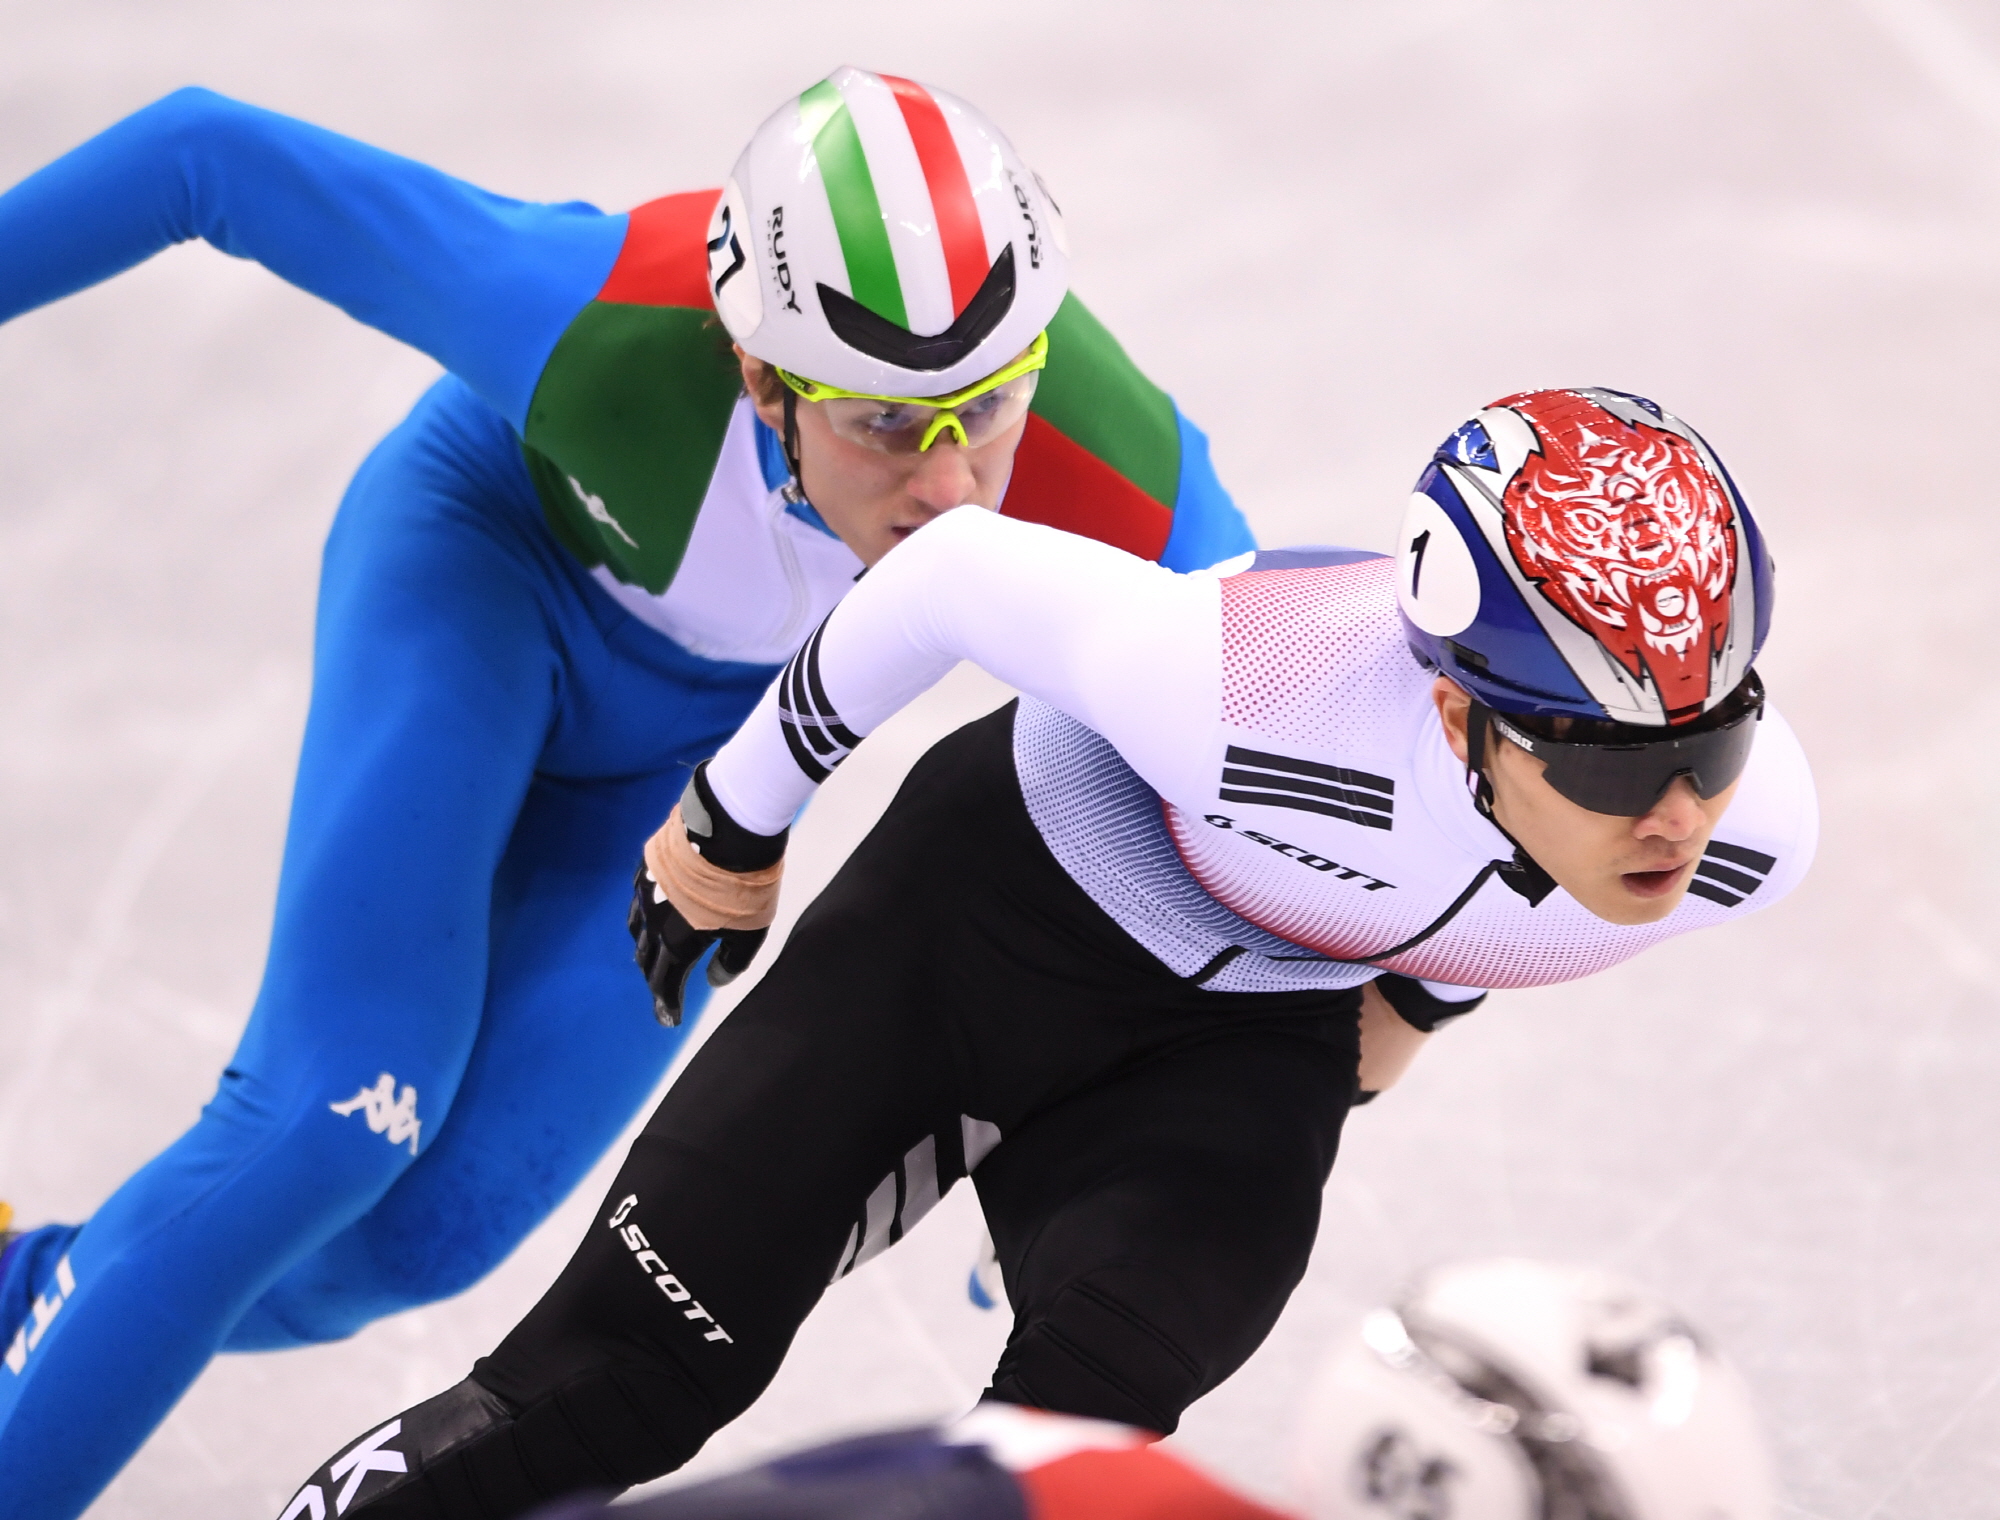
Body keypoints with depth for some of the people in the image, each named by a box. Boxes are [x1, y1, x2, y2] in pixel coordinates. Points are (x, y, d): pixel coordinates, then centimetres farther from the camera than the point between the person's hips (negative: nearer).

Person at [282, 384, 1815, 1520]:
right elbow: (960, 575, -21)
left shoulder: (1753, 832, -27)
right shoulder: (1249, 690, -41)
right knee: (628, 1373, -3)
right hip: (1001, 895, -3)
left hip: (1247, 1052, 3)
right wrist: (736, 821, -6)